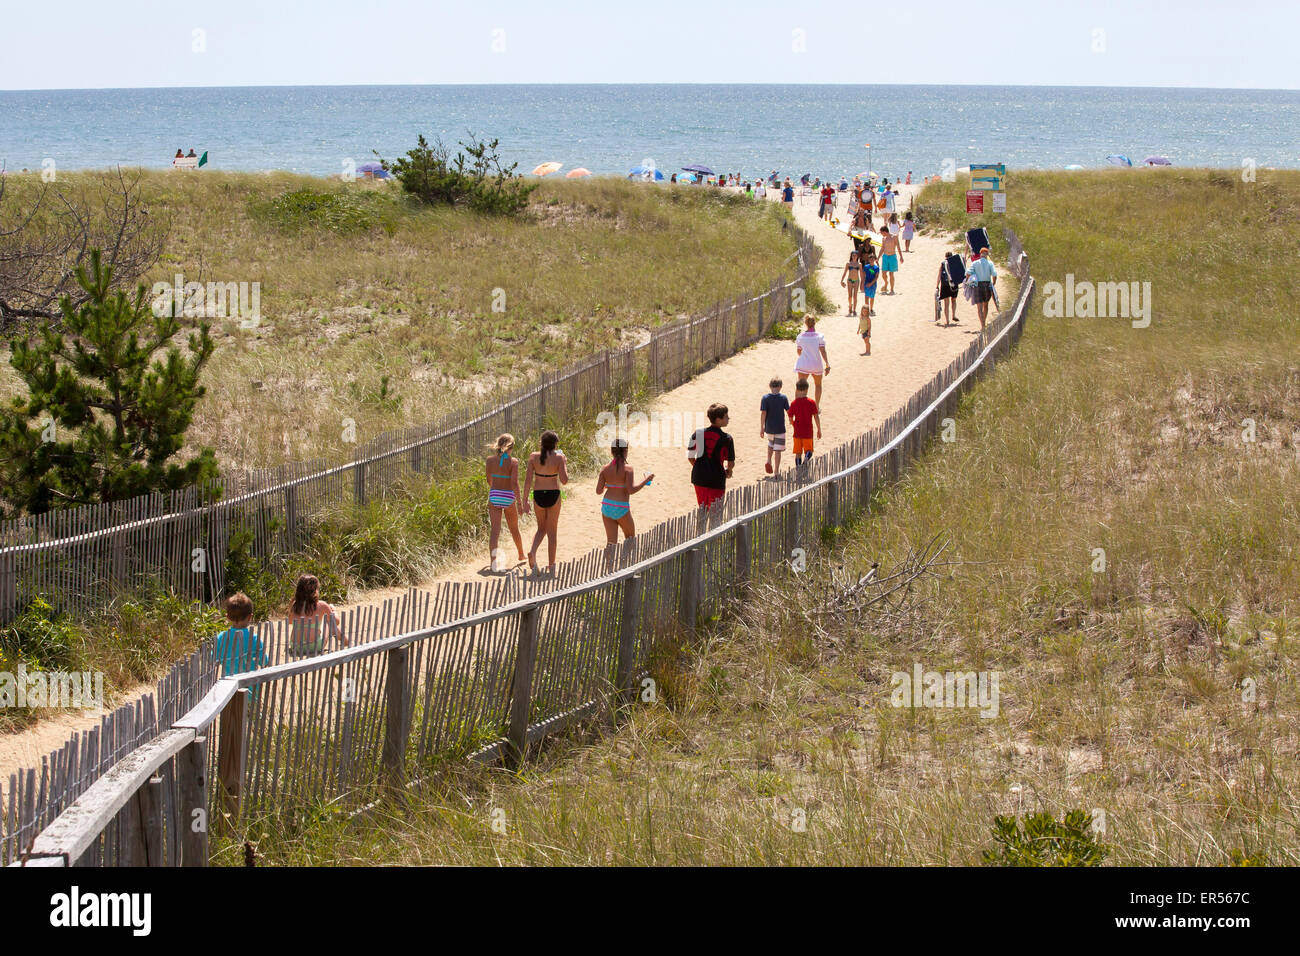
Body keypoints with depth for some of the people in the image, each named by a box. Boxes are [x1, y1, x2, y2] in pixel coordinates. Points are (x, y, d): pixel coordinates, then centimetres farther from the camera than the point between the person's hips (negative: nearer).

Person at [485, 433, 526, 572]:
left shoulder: (490, 460, 0)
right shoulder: (513, 462, -10)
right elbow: (515, 483, -17)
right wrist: (520, 502, -13)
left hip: (494, 495, 2)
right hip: (508, 497, -2)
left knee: (495, 529, -5)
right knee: (514, 529, 19)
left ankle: (494, 558, -27)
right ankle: (521, 556, 39)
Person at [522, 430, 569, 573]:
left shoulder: (534, 457, -5)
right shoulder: (558, 458, -10)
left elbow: (528, 480, -5)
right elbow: (564, 481, -13)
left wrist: (525, 501, 0)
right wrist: (565, 465, 4)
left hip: (538, 495, 2)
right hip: (553, 495, -2)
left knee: (541, 529, 21)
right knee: (552, 532, 11)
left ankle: (532, 551, -7)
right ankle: (551, 565, 14)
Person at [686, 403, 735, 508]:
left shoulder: (698, 434, 0)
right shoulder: (726, 439, -11)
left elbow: (690, 457, 4)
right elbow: (731, 463, -5)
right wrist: (728, 471, 18)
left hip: (699, 477, 4)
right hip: (717, 480, -4)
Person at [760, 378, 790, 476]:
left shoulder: (765, 398, -5)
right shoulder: (783, 398, -6)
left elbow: (763, 413, -8)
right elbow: (789, 412, 0)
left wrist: (761, 428, -3)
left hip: (769, 428, 2)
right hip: (780, 428, -2)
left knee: (770, 444, 29)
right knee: (777, 450, 3)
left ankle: (769, 461, 14)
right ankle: (776, 471, 2)